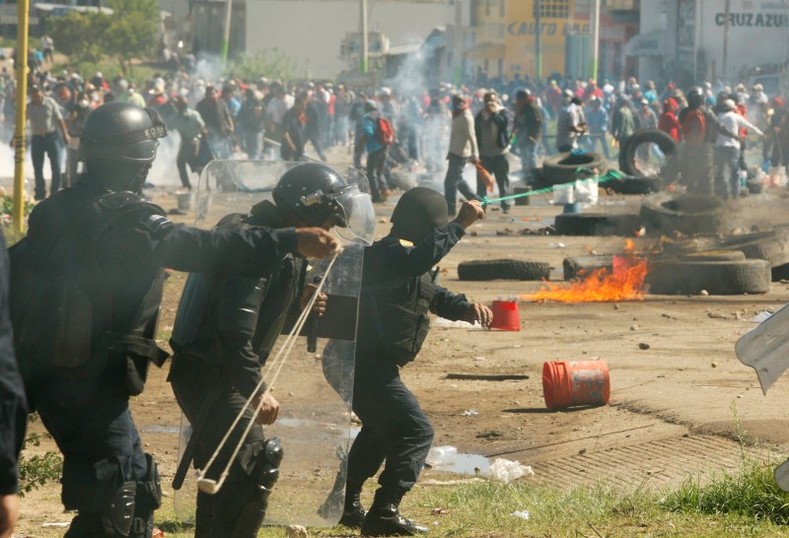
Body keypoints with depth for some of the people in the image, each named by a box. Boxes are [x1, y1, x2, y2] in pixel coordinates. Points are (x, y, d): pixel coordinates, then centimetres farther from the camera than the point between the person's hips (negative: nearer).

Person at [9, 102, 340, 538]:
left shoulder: (56, 212, 8)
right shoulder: (124, 219, -18)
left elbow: (17, 271, 18)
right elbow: (203, 249, -29)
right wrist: (290, 241, -33)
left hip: (43, 369, 9)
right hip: (87, 382, -9)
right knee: (121, 493, -3)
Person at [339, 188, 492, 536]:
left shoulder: (408, 259, 15)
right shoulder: (387, 255, -19)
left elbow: (436, 295, 21)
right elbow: (423, 257, -40)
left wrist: (466, 308, 1)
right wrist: (461, 224, -36)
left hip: (362, 363, 12)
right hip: (364, 363, -12)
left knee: (382, 429, 28)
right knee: (415, 431, -13)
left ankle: (346, 505, 36)